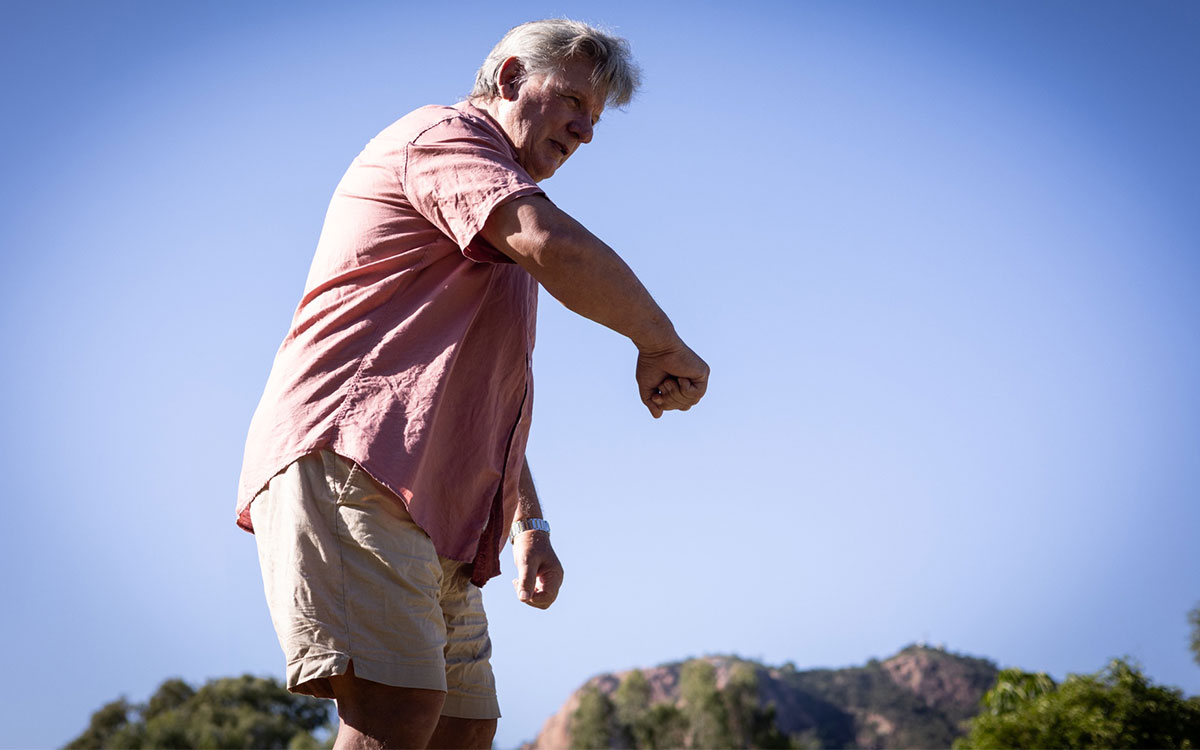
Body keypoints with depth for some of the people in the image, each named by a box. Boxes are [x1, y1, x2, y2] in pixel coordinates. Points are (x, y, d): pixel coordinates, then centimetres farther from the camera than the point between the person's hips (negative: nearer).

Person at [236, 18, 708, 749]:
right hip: (346, 468, -10)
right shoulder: (442, 135, 1)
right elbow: (554, 244, -18)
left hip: (434, 527, 10)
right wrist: (660, 344, -5)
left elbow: (494, 402, 33)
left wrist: (529, 525, 21)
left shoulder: (496, 254, 33)